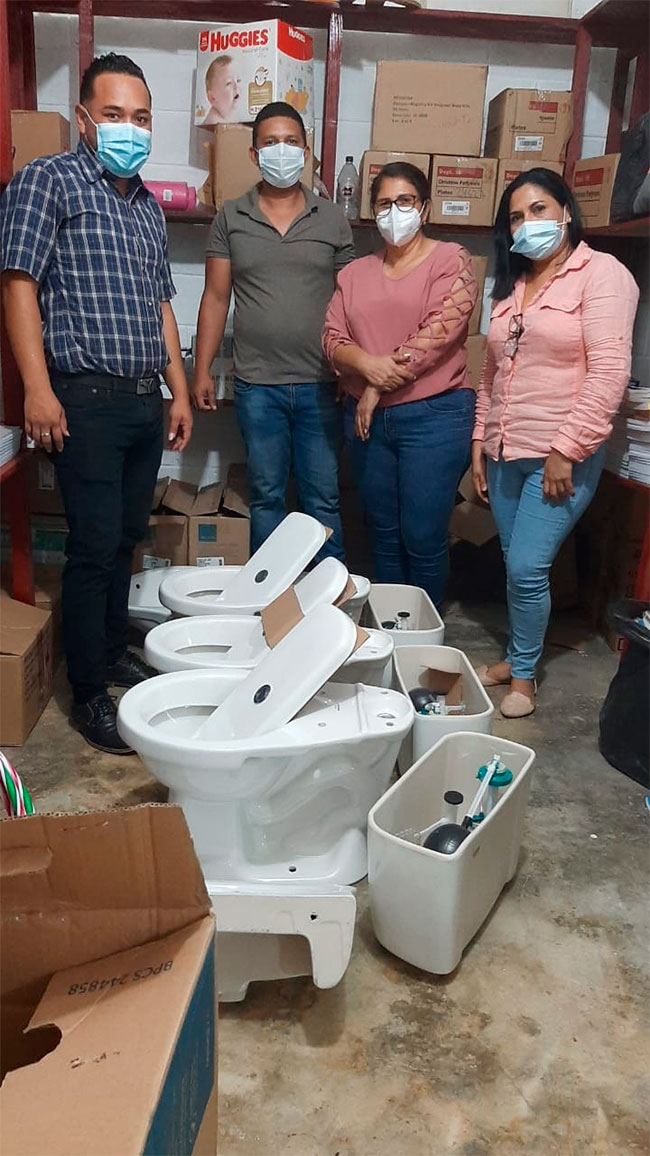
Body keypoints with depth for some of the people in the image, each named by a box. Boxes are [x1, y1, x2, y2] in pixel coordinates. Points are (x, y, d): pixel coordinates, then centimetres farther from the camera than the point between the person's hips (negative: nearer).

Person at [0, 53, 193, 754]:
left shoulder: (148, 206, 19)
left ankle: (113, 649, 31)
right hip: (87, 398, -7)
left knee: (126, 537, 14)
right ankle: (88, 695, 6)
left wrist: (180, 390, 17)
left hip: (146, 400, 7)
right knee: (94, 546, -5)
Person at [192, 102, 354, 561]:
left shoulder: (332, 219, 6)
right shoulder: (231, 218, 6)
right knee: (266, 496, 9)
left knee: (323, 498, 5)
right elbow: (216, 298, 7)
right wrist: (202, 370, 2)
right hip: (257, 385, 0)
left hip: (319, 384, 0)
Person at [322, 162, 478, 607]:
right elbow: (333, 338, 6)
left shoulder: (450, 260, -1)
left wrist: (377, 390, -10)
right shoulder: (355, 273, 15)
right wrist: (367, 363, -17)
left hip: (433, 416, -5)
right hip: (367, 419, 5)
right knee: (385, 535, 13)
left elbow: (437, 334, -13)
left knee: (423, 537, -1)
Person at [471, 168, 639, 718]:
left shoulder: (601, 274, -6)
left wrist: (567, 451, -19)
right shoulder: (512, 286, 16)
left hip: (561, 458, -6)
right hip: (506, 453, 6)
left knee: (527, 567, -7)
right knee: (516, 565, 11)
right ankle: (517, 656, 27)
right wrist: (481, 441, 13)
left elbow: (609, 372, -15)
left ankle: (524, 672, 12)